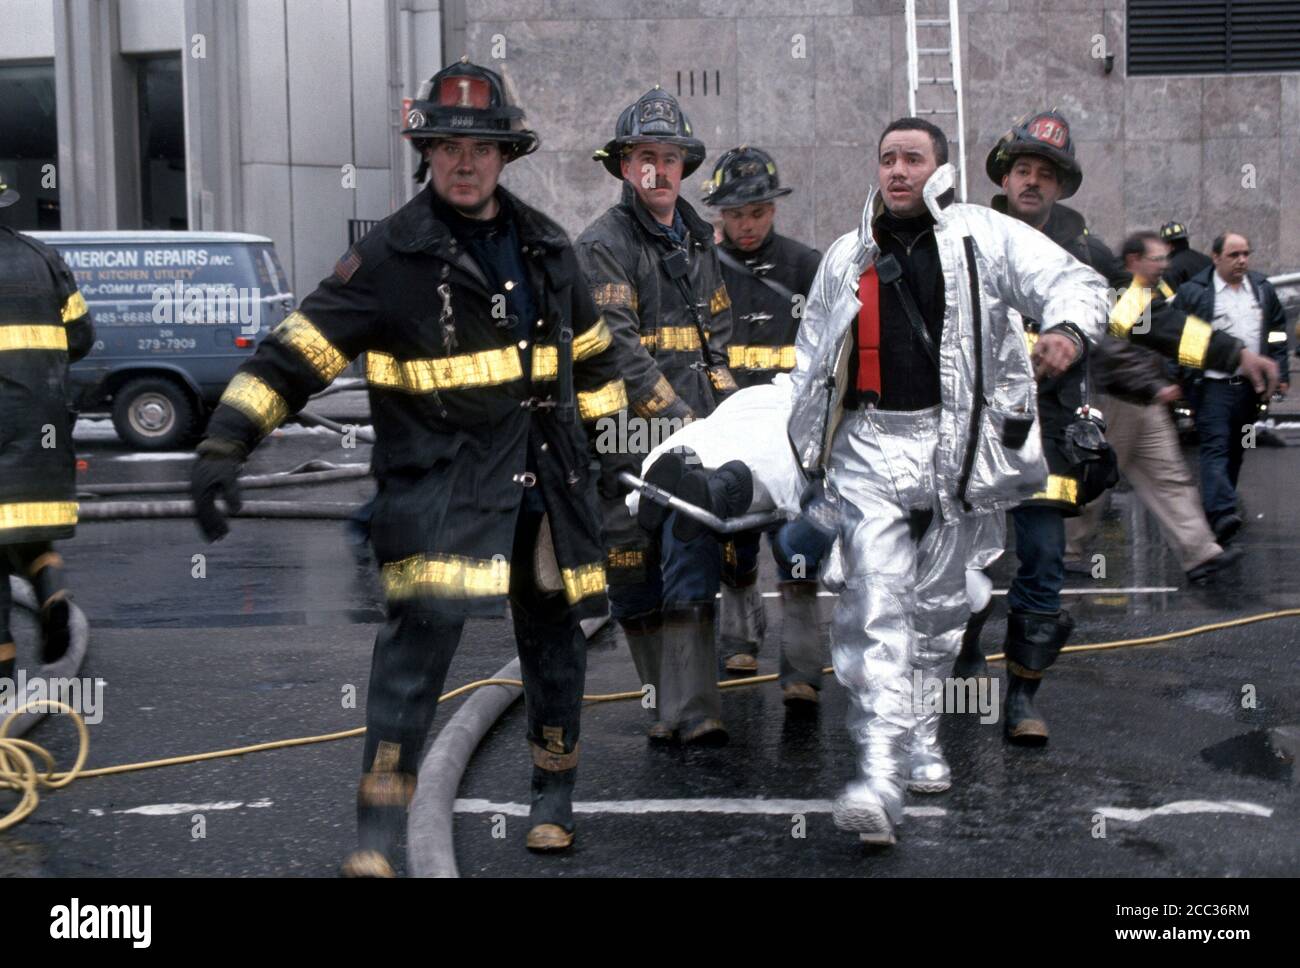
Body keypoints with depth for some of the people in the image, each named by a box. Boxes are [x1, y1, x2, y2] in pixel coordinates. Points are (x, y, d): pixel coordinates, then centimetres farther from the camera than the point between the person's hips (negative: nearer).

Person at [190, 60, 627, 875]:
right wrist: (225, 444, -20)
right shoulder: (392, 255, -7)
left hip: (544, 471, 5)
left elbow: (592, 349, 22)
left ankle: (555, 802, 32)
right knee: (422, 633, -19)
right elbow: (300, 351, -12)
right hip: (439, 471, -5)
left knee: (554, 637, 12)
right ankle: (379, 837, -12)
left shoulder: (545, 245, 9)